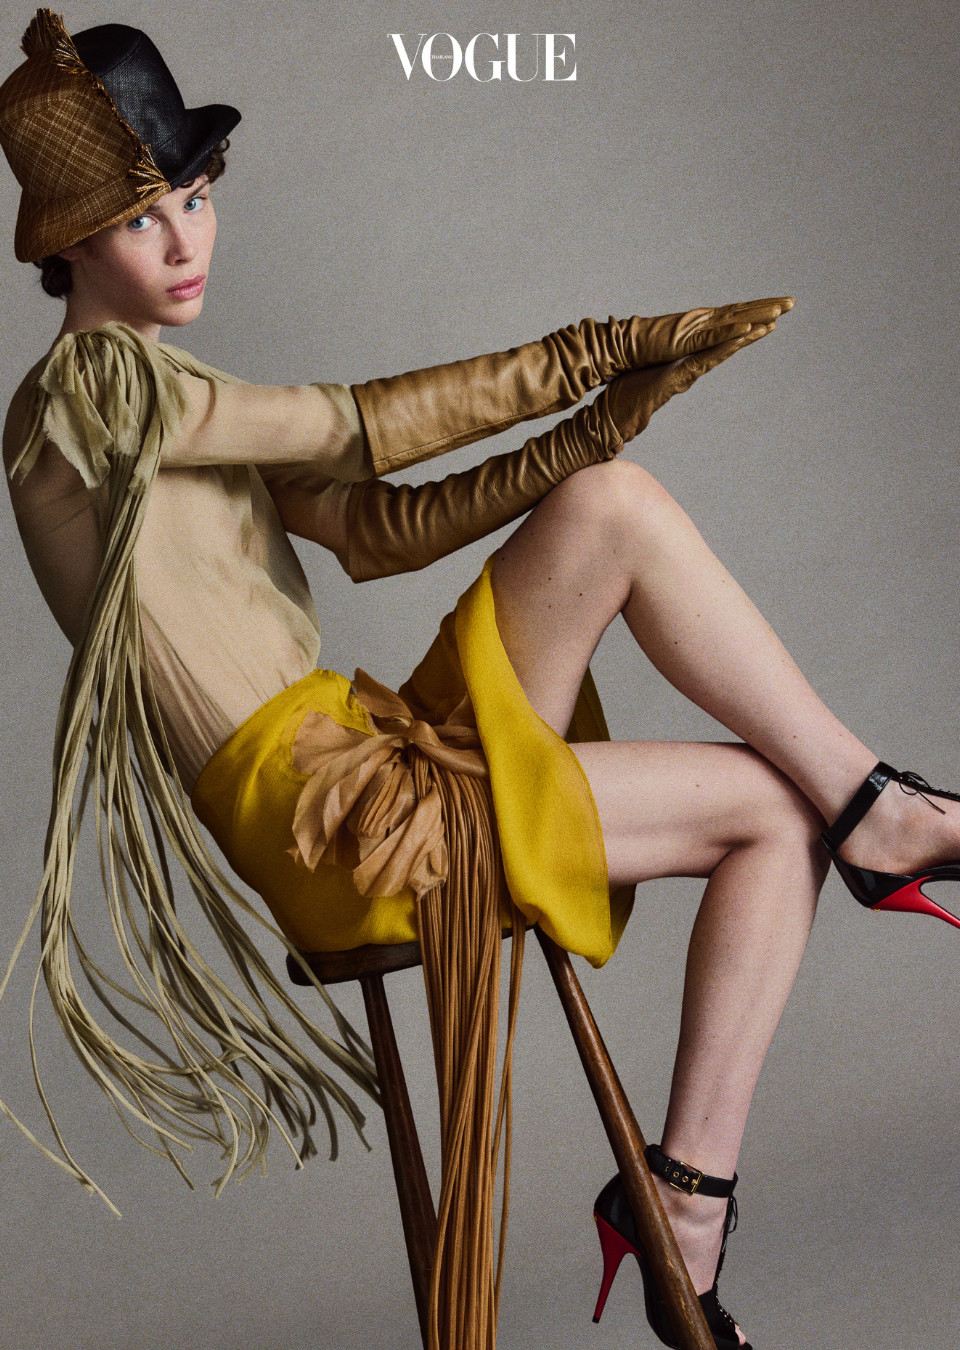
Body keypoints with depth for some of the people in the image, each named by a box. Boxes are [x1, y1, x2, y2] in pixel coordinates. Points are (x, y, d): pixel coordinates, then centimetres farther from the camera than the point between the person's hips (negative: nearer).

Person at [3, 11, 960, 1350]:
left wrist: (591, 424, -3)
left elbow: (379, 528, 10)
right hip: (328, 813, -9)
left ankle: (687, 1192, 0)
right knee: (614, 507, -18)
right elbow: (360, 429, -9)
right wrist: (587, 352, -3)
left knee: (777, 812, -2)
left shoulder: (179, 402, 23)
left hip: (376, 778, 9)